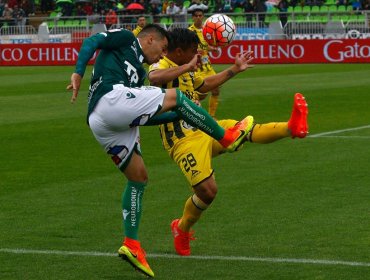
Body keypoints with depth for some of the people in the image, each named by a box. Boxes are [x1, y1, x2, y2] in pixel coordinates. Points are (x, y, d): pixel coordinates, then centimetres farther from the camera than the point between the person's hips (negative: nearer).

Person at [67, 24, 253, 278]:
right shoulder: (125, 39, 14)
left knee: (139, 178, 14)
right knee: (174, 96, -3)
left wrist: (183, 114, 31)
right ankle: (227, 138, 7)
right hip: (111, 99, -10)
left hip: (99, 123, 10)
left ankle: (131, 245, 12)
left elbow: (142, 117, 32)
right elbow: (92, 41, -3)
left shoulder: (139, 71, 35)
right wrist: (78, 73, -18)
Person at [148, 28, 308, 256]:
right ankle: (182, 228, 10)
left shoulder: (186, 72, 17)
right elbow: (154, 78, -39)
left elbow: (206, 84, 39)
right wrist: (188, 66, -32)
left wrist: (234, 69, 43)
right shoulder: (161, 66, -12)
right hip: (185, 141, -9)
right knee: (207, 190, -13)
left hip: (205, 130, 9)